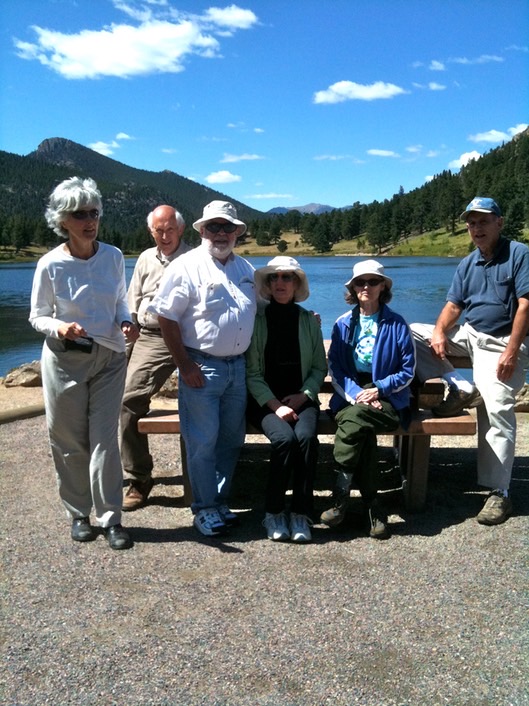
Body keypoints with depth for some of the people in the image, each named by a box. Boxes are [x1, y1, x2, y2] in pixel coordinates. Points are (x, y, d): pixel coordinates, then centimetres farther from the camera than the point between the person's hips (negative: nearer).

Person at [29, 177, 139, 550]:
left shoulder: (113, 256, -1)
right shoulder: (51, 264, -8)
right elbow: (37, 316, 0)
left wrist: (125, 323, -10)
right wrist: (58, 327, -21)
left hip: (109, 358, 1)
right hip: (65, 359, -1)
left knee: (105, 439, -1)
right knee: (69, 442, 7)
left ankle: (111, 518, 9)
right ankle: (78, 514, 25)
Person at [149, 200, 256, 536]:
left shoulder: (246, 269, 13)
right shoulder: (187, 266, -7)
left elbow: (256, 312, 21)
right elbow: (166, 317, -11)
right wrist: (185, 365, -13)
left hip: (238, 366, 6)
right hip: (202, 367, -6)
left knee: (231, 439, 12)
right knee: (202, 442, -1)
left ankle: (220, 500, 27)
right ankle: (204, 509, 14)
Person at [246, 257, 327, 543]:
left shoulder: (309, 320, 9)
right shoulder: (257, 320, 1)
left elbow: (320, 367, 9)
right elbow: (252, 372, -5)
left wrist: (303, 395, -7)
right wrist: (275, 405, -15)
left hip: (301, 398, 2)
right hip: (265, 400, -2)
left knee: (306, 437, -29)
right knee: (284, 438, -30)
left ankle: (301, 514, -17)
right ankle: (273, 513, -11)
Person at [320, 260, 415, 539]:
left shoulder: (397, 324, 4)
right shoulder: (343, 323, 11)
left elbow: (407, 370, 2)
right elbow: (334, 368, 5)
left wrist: (378, 390, -13)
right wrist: (356, 394, -12)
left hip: (386, 397, -2)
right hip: (350, 395, 2)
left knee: (354, 419, -35)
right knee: (362, 430, -32)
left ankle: (341, 495, -23)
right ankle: (371, 505, -22)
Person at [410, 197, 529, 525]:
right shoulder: (467, 264, 12)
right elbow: (453, 305, 8)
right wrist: (439, 332, -14)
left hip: (502, 343, -7)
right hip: (469, 335, 7)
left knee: (497, 410, -18)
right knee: (414, 333, 0)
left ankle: (499, 493, -11)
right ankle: (458, 387, -7)